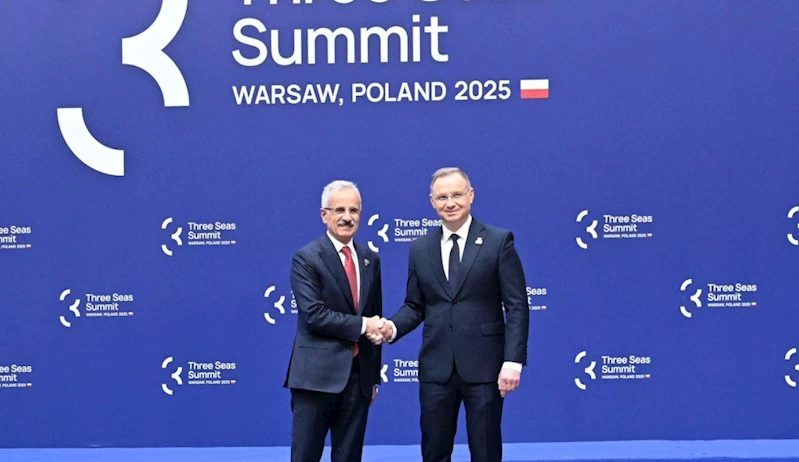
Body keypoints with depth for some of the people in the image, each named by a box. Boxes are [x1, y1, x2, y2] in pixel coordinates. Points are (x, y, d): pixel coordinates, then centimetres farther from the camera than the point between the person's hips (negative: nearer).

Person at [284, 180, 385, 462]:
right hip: (317, 375, -5)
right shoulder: (306, 259, -6)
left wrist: (374, 376, 16)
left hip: (359, 375, 5)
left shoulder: (370, 260, 12)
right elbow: (313, 315, -17)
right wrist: (361, 325, -13)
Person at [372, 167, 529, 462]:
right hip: (436, 368, 3)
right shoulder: (420, 248, 8)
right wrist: (393, 327, -9)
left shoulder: (499, 241, -2)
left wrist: (513, 360, -13)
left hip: (484, 366, -3)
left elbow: (517, 306, -5)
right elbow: (415, 306, 12)